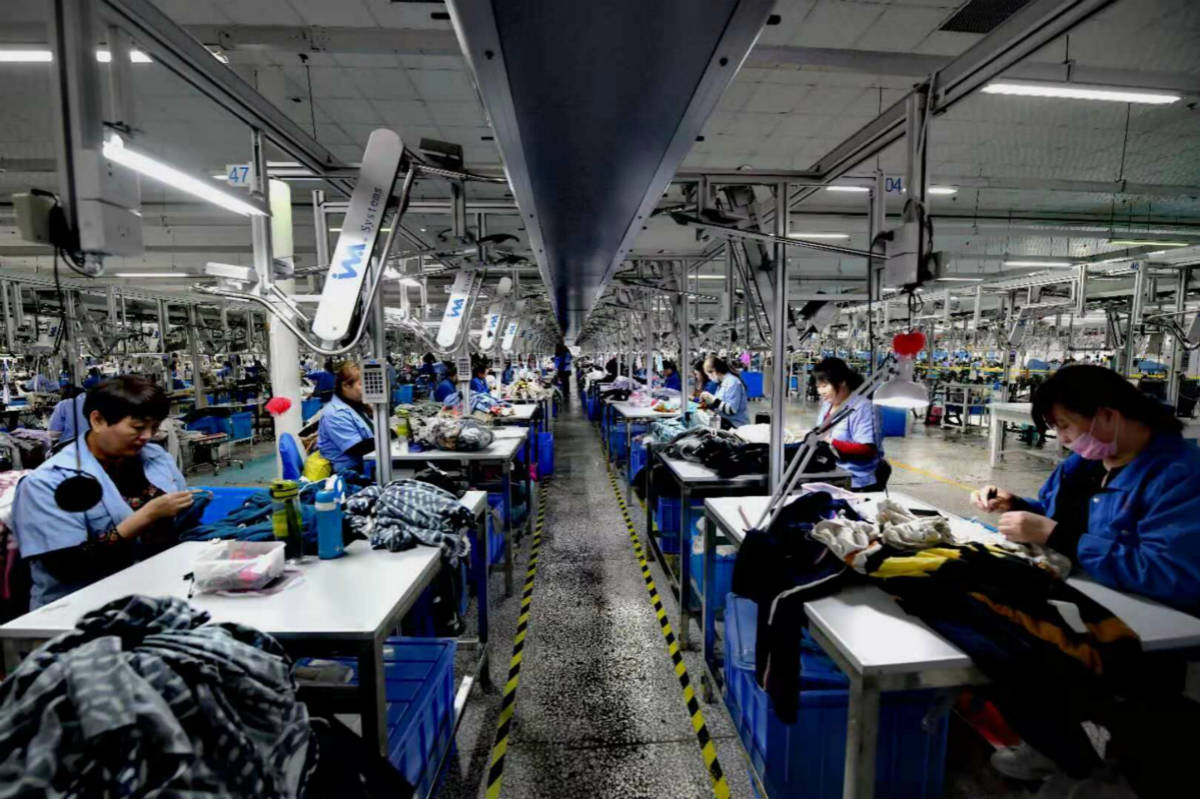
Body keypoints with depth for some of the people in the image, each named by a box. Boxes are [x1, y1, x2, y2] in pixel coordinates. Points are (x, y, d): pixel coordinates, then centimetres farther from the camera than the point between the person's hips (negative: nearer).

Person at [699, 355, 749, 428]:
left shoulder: (732, 382, -13)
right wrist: (708, 404, 3)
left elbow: (731, 410, -21)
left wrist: (712, 399, -22)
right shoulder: (721, 382, 13)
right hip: (724, 421, 9)